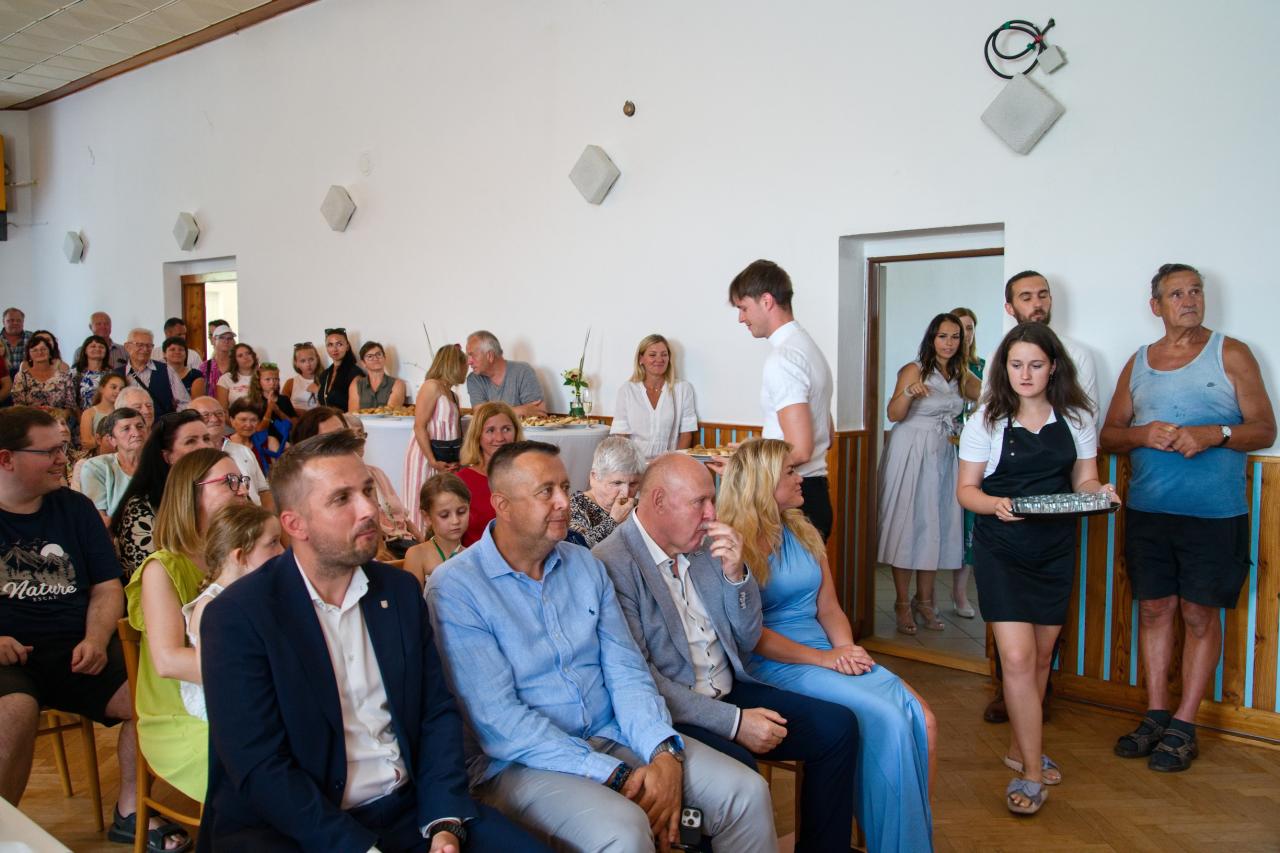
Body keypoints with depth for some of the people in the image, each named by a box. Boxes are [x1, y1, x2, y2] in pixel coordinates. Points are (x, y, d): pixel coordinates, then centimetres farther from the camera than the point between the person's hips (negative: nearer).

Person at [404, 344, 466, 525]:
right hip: (428, 454, -8)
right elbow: (419, 427, -15)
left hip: (449, 457, 8)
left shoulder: (453, 395, 18)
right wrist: (433, 461, -20)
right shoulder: (432, 386, -7)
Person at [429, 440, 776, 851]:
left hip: (612, 737, 6)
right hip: (523, 763, -5)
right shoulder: (454, 588, -11)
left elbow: (627, 672, 4)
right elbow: (499, 723, -17)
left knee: (747, 792, -9)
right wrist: (614, 776, -20)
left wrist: (665, 752, -15)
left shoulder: (585, 565, 8)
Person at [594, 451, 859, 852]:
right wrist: (734, 721, -20)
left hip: (729, 693, 8)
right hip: (669, 713, -7)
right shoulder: (611, 564, -16)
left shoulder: (704, 547, 6)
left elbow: (746, 641, 11)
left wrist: (736, 574, -7)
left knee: (837, 726, -2)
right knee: (737, 767, -33)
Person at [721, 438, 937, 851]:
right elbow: (750, 633, -12)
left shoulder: (804, 534, 15)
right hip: (775, 664, -7)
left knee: (921, 720, -15)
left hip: (828, 653, 7)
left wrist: (845, 649, -6)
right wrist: (823, 659, -16)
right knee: (886, 720, -24)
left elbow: (829, 606, 14)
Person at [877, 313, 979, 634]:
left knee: (936, 526, 7)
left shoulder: (960, 375, 11)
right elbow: (894, 415, -14)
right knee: (907, 524, -3)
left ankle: (924, 601, 19)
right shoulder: (915, 370, -7)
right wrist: (909, 393, -32)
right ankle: (902, 603, 5)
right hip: (911, 453, -6)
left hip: (942, 456, 6)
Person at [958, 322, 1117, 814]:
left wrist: (1100, 492, -14)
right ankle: (1031, 771, 1)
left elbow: (1084, 480, 9)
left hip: (1056, 548, 4)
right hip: (1001, 548, -3)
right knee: (1017, 657, -11)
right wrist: (996, 505, -24)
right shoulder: (986, 422, -4)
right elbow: (966, 489, -3)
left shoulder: (1076, 420, 4)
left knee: (1042, 653, 13)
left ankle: (1020, 747, 32)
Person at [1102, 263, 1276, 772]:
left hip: (1214, 514, -3)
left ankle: (1183, 726, 10)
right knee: (1154, 609, 8)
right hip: (1147, 510, 3)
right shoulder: (1138, 363, 12)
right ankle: (1156, 715, 19)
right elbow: (1109, 434, 13)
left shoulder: (1230, 354, 3)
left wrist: (1216, 434, -18)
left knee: (1200, 615, 1)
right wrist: (1143, 434, -8)